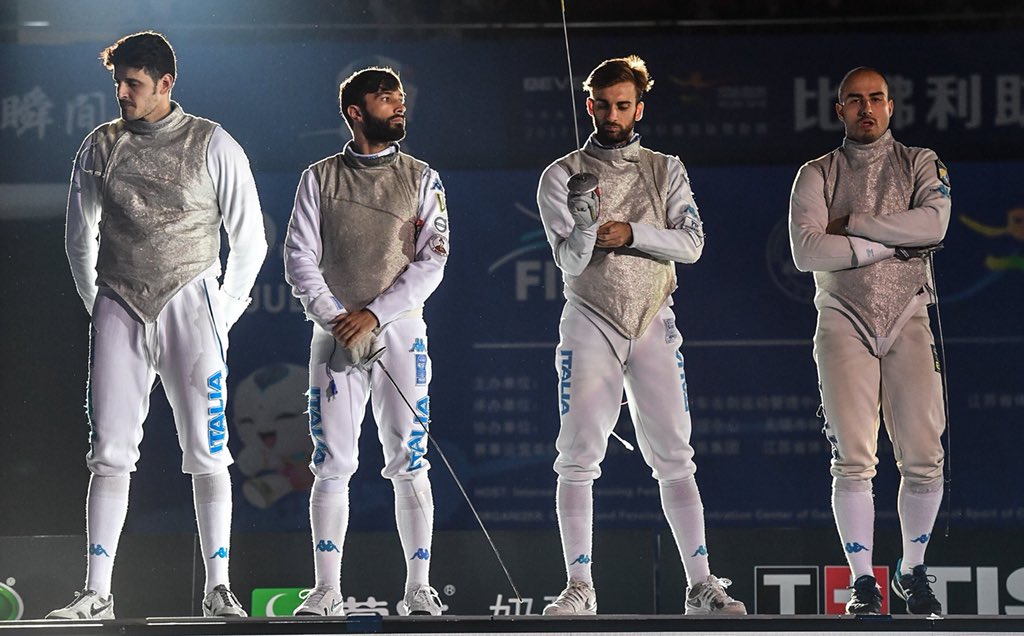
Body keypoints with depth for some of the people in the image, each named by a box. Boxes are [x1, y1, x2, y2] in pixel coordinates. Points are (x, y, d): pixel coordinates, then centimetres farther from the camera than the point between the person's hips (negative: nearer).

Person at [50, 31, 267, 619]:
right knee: (110, 454, -3)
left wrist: (224, 312, 2)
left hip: (190, 305, -2)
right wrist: (97, 306, 14)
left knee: (207, 452, -5)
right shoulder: (101, 146, 7)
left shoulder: (212, 145, -1)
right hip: (119, 309, 2)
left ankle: (219, 589, 0)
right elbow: (80, 238, 19)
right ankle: (98, 594, -2)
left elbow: (250, 240, 5)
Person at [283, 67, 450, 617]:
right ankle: (327, 591, 2)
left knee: (409, 464, -4)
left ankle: (417, 588, 0)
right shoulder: (319, 178, 7)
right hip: (334, 334, 0)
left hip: (400, 330, 0)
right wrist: (333, 319, -12)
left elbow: (431, 262, -2)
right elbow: (299, 259, 1)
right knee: (331, 465, -1)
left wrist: (373, 314, -12)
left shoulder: (421, 179, 6)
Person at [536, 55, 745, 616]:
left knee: (674, 459, 0)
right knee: (578, 460, -7)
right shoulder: (562, 176, 1)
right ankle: (579, 589, -4)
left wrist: (630, 233, -15)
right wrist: (584, 228, -30)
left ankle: (701, 585, 1)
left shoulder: (665, 170, 9)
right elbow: (570, 262, -9)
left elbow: (691, 244, -2)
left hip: (653, 323, 2)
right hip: (590, 322, -2)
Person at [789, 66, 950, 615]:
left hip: (908, 322, 1)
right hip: (844, 322, -1)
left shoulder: (920, 164, 10)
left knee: (924, 460, -4)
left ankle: (913, 571, 14)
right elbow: (805, 251, -8)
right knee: (854, 461, -8)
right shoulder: (816, 175, 7)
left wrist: (851, 225, -10)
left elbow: (933, 223, -11)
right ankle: (862, 580, 1)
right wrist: (889, 244, -13)